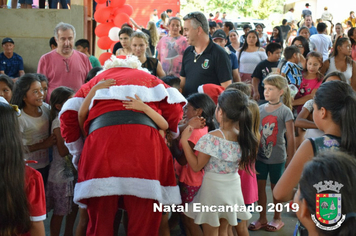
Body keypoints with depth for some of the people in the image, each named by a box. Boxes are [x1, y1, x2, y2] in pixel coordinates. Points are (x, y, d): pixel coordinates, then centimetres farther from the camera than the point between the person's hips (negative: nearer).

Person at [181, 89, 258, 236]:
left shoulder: (212, 138, -23)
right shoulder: (243, 136, -7)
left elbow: (196, 166, -14)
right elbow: (242, 166, 8)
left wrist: (184, 141, -12)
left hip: (213, 187, -5)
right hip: (233, 187, 5)